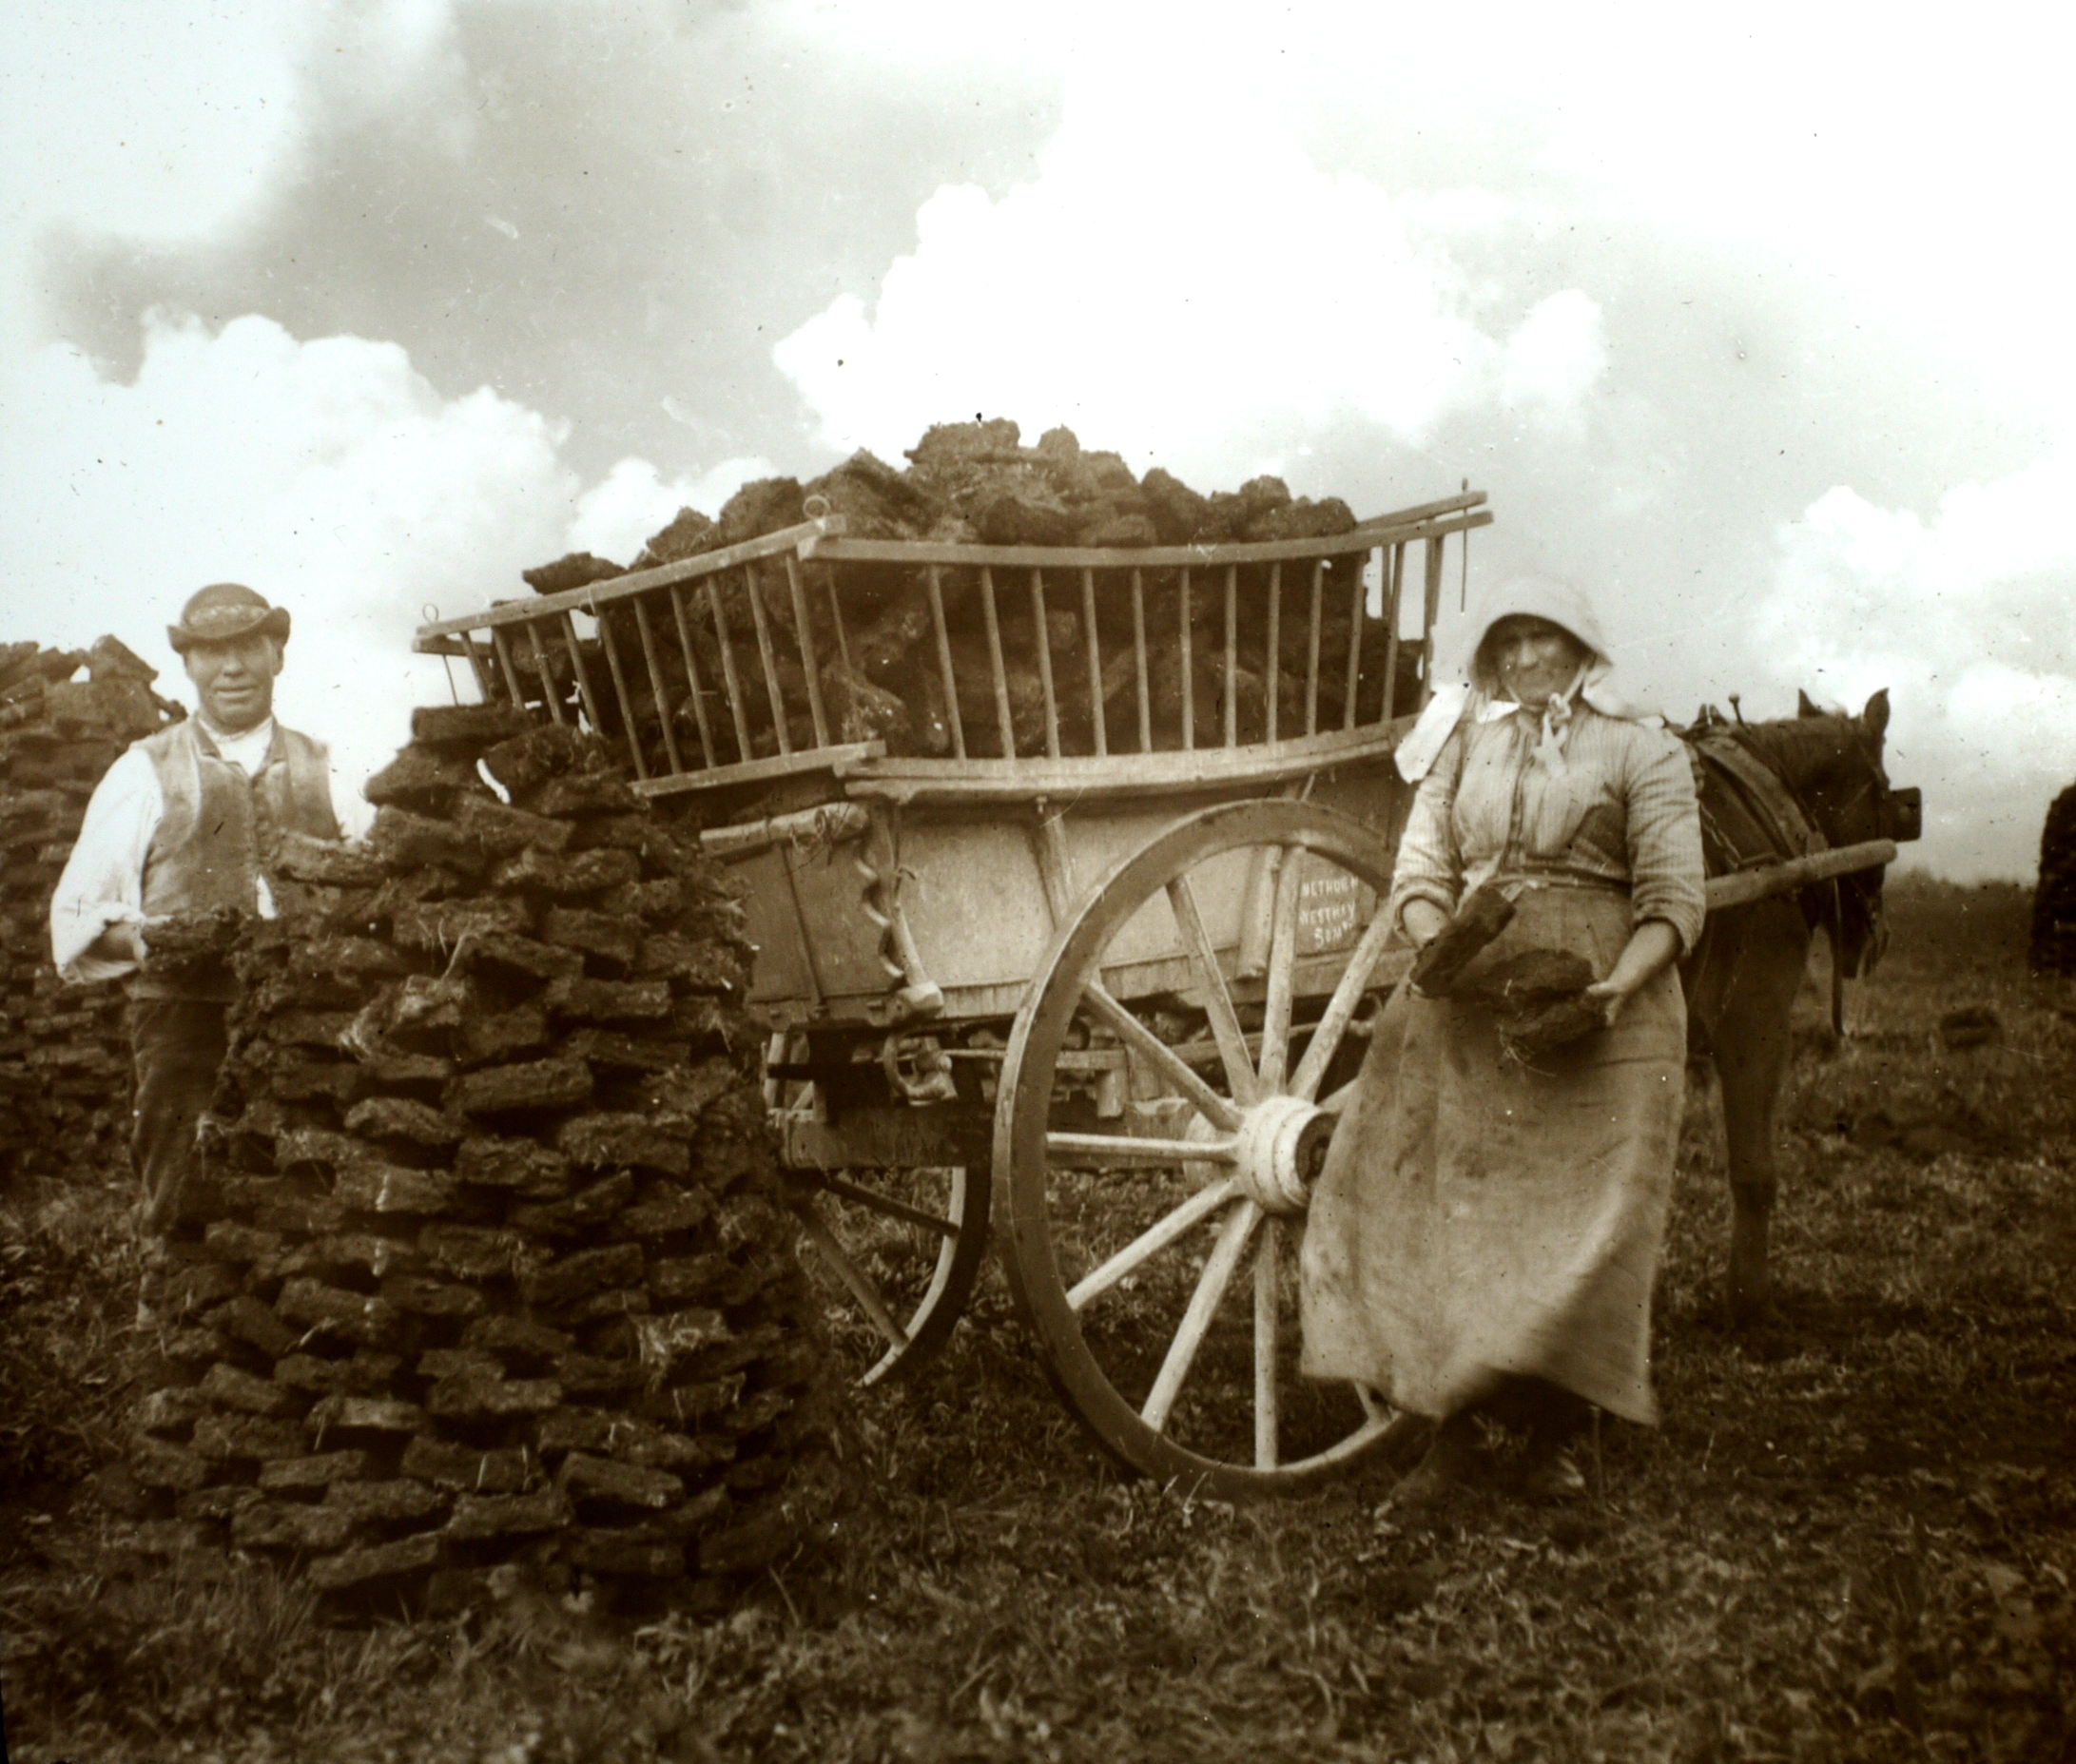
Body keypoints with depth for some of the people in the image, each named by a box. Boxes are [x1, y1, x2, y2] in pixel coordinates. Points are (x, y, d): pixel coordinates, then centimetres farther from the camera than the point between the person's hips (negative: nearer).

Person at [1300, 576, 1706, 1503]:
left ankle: (1551, 1434, 14)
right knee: (1438, 1208, 1)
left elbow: (1673, 900, -3)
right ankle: (1455, 1425, 14)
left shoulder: (1641, 750, 3)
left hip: (1596, 1009, -3)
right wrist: (1439, 947, -15)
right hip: (1465, 1005, 3)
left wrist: (1619, 985, -21)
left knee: (1580, 1219, -3)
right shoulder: (1462, 742, 14)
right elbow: (1419, 875, 7)